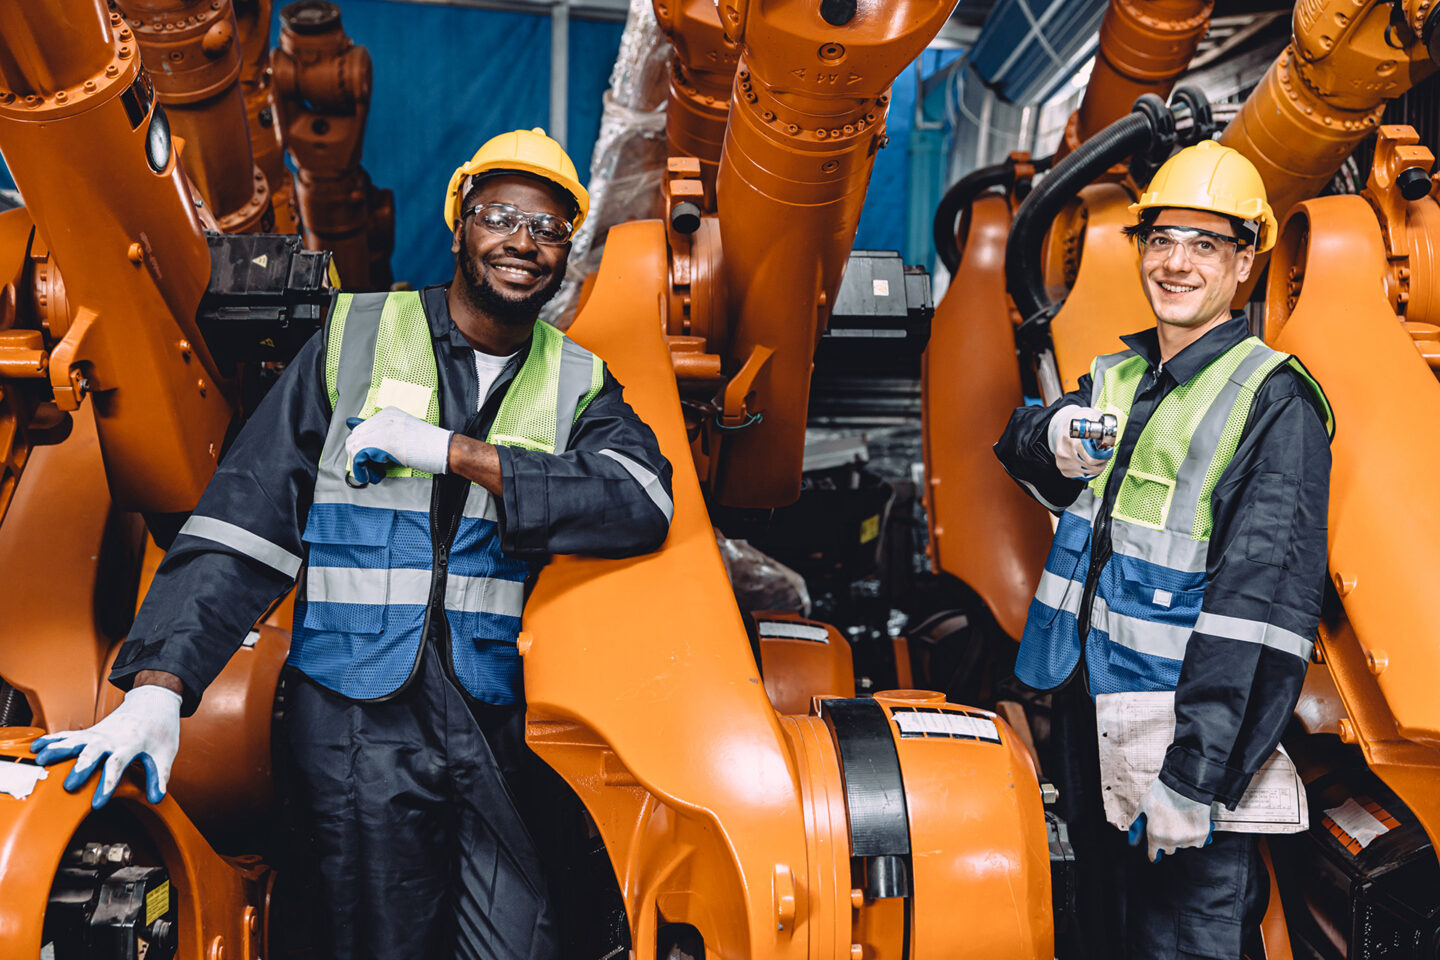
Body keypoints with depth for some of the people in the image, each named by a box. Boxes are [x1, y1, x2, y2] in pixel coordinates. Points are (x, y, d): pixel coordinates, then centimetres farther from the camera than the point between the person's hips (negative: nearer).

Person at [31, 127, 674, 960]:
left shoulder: (578, 384, 9)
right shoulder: (358, 338, 4)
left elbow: (643, 503, -12)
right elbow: (244, 520, -1)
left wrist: (454, 451, -15)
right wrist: (160, 683, -12)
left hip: (490, 720, 2)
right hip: (356, 714, -2)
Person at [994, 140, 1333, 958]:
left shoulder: (1274, 403, -13)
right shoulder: (1118, 378, 12)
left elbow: (1262, 610, -20)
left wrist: (1194, 778, -24)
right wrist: (1054, 438, -15)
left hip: (1189, 740, -7)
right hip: (1096, 730, 7)